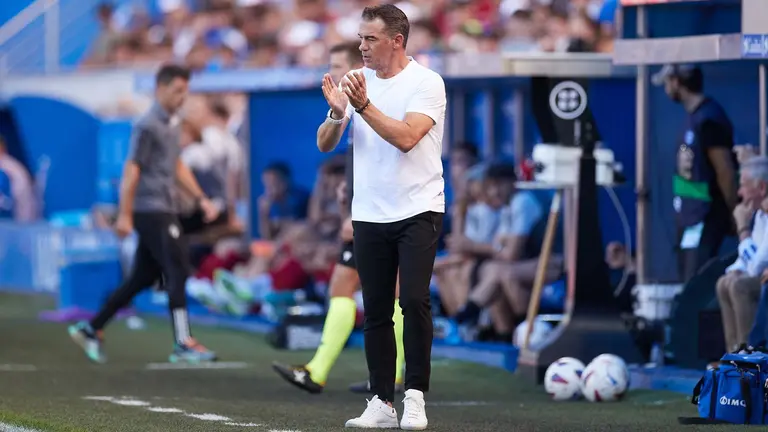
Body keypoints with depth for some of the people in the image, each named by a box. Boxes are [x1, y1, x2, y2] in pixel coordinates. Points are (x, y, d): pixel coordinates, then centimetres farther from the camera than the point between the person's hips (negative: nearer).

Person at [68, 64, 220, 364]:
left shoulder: (170, 125, 16)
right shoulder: (148, 126, -12)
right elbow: (131, 171, -15)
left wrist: (201, 199, 20)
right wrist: (124, 216, -19)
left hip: (163, 211, 9)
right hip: (151, 212, -9)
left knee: (143, 278, 10)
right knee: (177, 272, -10)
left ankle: (91, 329, 17)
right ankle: (183, 344, -8)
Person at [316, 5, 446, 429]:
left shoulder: (426, 83, -8)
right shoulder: (356, 81, 6)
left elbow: (406, 138, -21)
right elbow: (325, 144, 2)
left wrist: (364, 106, -27)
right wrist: (336, 113, -17)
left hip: (417, 211, -4)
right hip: (369, 215, 4)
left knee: (414, 301, -16)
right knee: (376, 311, 4)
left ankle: (415, 396, -9)